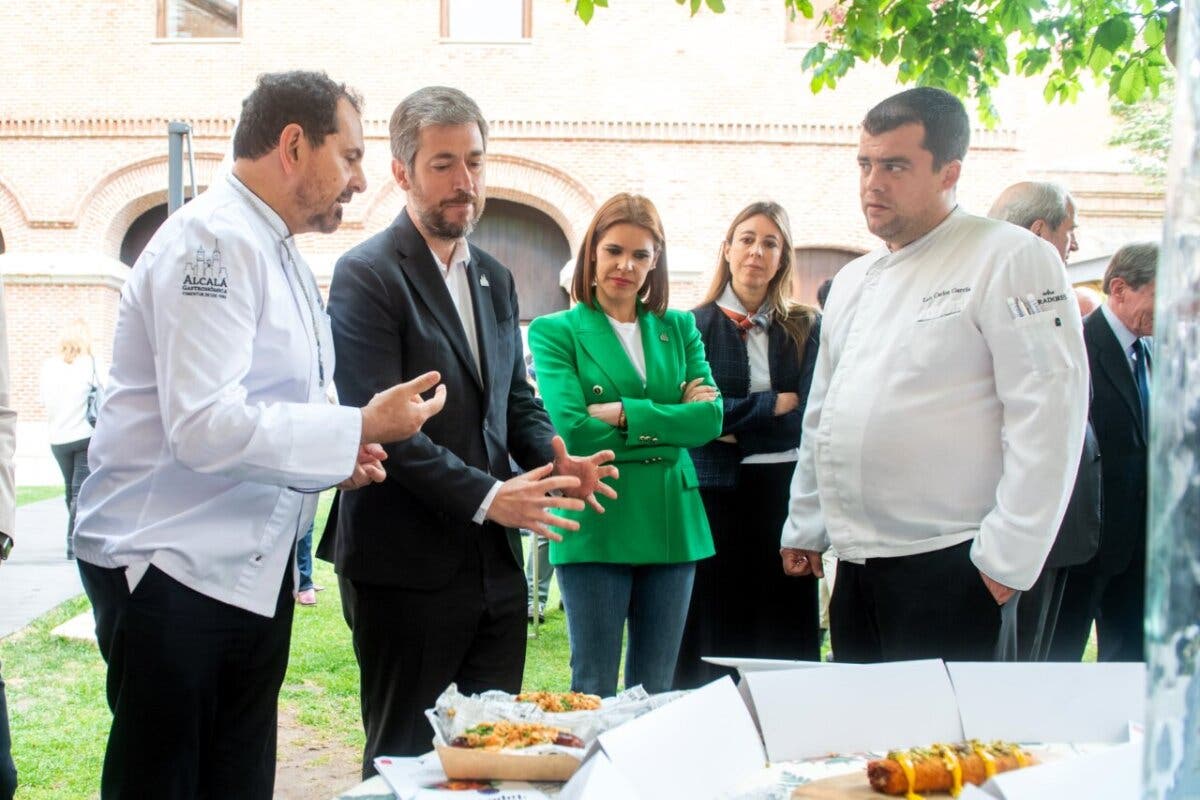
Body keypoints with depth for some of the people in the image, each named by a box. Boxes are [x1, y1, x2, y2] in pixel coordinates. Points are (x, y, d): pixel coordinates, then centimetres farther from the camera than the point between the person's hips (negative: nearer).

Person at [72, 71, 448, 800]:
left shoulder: (278, 252, 15)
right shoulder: (214, 240, -16)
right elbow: (203, 426, -26)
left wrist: (339, 456, 3)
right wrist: (358, 429, -19)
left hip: (255, 568, 9)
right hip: (174, 568, -9)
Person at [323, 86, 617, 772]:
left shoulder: (496, 279, 15)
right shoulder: (368, 275, -9)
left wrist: (557, 461, -3)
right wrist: (486, 496, -23)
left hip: (496, 563, 7)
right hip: (408, 568, -7)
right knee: (407, 761, 5)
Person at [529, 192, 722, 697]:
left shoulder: (679, 328, 13)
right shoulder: (556, 332, 1)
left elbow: (710, 418, -1)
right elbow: (570, 430, -12)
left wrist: (625, 414, -11)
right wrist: (668, 421, -7)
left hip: (671, 524, 4)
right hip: (596, 527, -4)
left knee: (657, 692, 10)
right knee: (593, 692, 2)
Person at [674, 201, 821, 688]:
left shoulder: (805, 329, 9)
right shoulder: (696, 325, 4)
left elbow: (807, 419, -1)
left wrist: (735, 426, -9)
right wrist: (771, 405, -8)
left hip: (782, 492, 2)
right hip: (715, 492, -1)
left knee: (784, 627, 2)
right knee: (716, 628, 1)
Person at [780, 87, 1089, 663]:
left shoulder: (1010, 259, -7)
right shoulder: (853, 281, 17)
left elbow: (1049, 411, -14)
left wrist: (1008, 555, -17)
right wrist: (803, 528, 22)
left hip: (946, 567, -7)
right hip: (856, 564, 7)